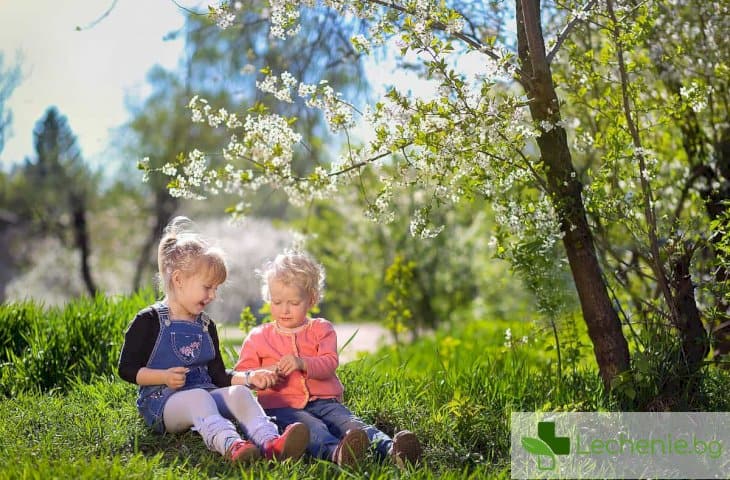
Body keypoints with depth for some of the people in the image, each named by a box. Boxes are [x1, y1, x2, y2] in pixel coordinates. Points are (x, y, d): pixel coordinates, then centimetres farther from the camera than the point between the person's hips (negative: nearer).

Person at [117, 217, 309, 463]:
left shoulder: (206, 326, 17)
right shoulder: (149, 321, -1)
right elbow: (127, 369, -2)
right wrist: (164, 377, -16)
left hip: (203, 394, 6)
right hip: (162, 403, -5)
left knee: (238, 392, -24)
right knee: (198, 396, -37)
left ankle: (270, 442, -51)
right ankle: (230, 446, -65)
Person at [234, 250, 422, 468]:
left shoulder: (321, 329, 15)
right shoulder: (258, 337, 16)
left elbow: (329, 364, -1)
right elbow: (241, 373, 10)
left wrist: (303, 363, -22)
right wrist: (257, 375, -14)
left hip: (323, 401, 2)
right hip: (281, 407, -2)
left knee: (349, 421, -28)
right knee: (311, 427, -35)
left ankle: (389, 449, -54)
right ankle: (335, 452, -67)